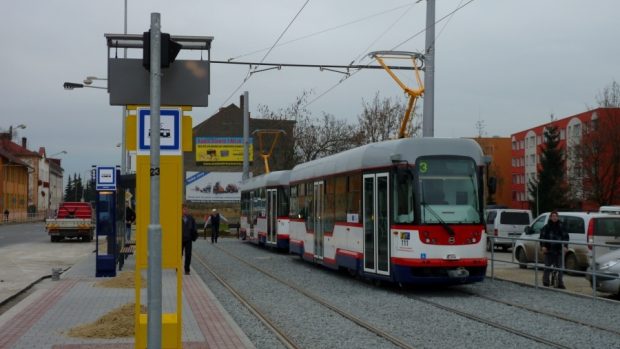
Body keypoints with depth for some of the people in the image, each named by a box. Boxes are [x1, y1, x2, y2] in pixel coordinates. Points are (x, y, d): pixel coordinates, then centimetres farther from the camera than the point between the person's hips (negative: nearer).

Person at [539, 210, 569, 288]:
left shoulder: (561, 227, 6)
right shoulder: (546, 227, 3)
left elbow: (565, 237, 5)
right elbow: (542, 237, 1)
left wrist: (565, 246, -9)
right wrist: (543, 246, -12)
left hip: (558, 250, 1)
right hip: (549, 250, -1)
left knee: (559, 267, 3)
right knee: (547, 267, 2)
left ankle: (560, 283, 8)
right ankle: (545, 282, 10)